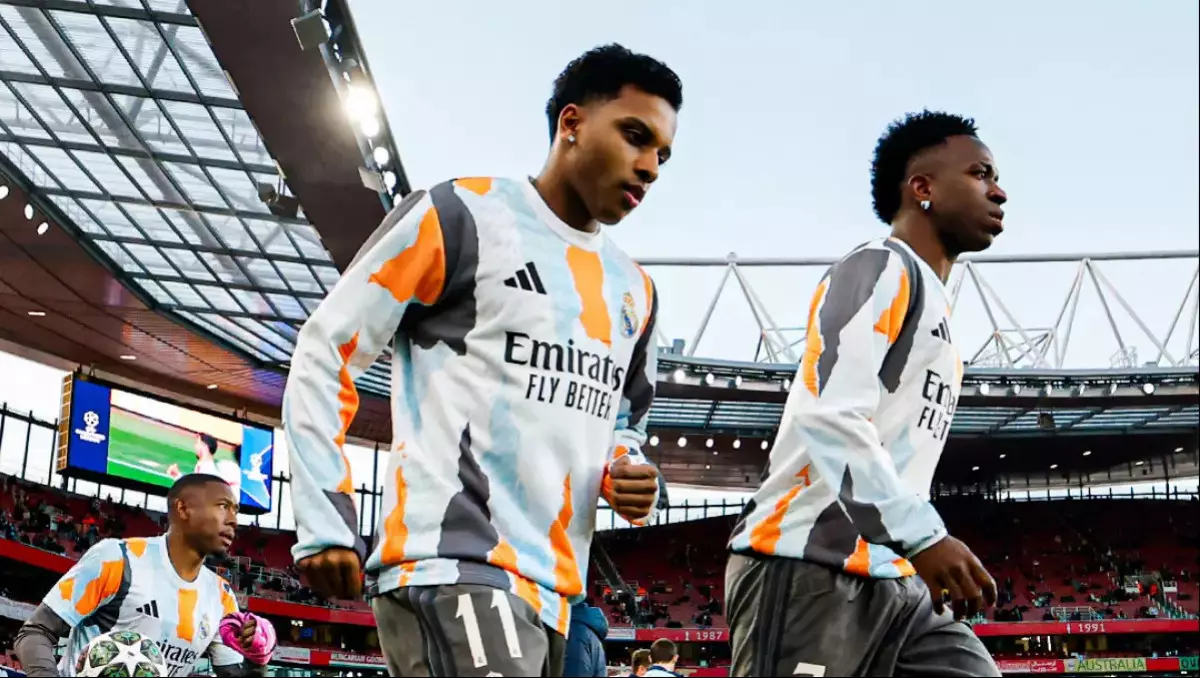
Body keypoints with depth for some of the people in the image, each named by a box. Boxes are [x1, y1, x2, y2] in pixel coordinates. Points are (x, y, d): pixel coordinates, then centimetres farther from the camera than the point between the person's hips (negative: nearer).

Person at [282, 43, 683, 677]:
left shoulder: (633, 290, 19)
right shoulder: (459, 217, -2)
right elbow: (325, 351, -2)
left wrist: (630, 477, 7)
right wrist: (325, 520, -9)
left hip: (549, 591, 8)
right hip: (451, 567, -8)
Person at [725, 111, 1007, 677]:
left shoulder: (933, 306, 25)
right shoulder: (882, 268, -5)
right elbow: (831, 419, -19)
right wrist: (923, 537, -24)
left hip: (890, 580, 10)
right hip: (808, 570, -9)